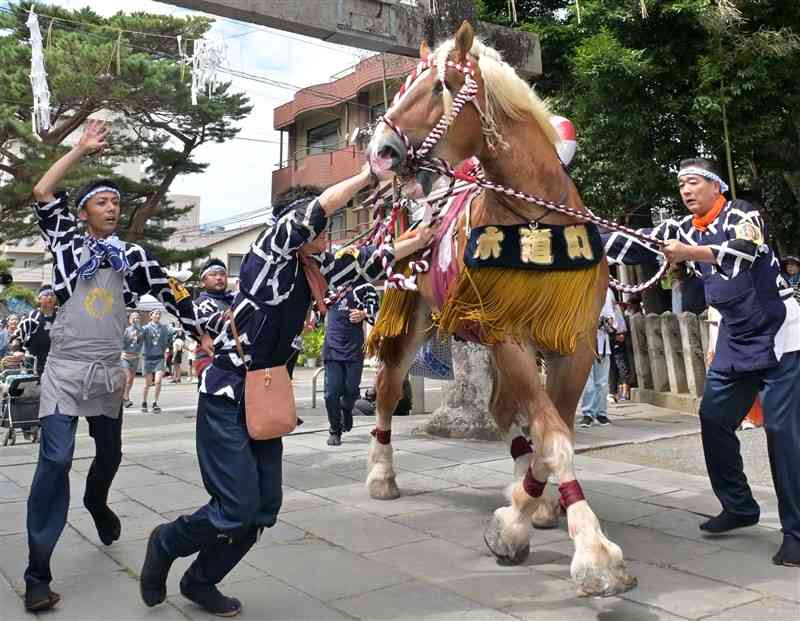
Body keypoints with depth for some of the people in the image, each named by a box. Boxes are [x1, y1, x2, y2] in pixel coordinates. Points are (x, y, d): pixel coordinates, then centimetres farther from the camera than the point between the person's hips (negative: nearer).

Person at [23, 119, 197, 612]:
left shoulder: (132, 255, 6)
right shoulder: (69, 244, 2)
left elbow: (172, 293, 2)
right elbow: (43, 194, -7)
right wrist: (82, 149, -4)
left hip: (108, 372, 4)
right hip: (65, 371, -3)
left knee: (110, 453, 19)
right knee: (56, 459, -12)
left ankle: (97, 502, 53)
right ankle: (38, 574, -6)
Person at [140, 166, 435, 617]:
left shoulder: (317, 269, 8)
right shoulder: (269, 255, -11)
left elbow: (371, 262, 14)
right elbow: (310, 212, -23)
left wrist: (424, 237, 10)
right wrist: (366, 175, -17)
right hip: (227, 397, -8)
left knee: (264, 510, 9)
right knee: (237, 508, -7)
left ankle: (200, 581, 30)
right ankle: (166, 543, 22)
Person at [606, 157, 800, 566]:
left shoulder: (741, 214, -12)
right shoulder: (682, 229, 6)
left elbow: (743, 251, -32)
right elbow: (633, 248, -2)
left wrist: (689, 253, -45)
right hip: (735, 340, 7)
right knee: (714, 419, 5)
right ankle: (739, 506, 21)